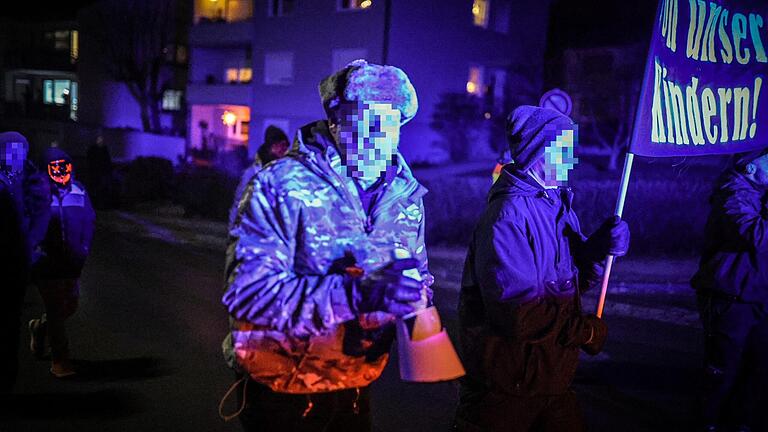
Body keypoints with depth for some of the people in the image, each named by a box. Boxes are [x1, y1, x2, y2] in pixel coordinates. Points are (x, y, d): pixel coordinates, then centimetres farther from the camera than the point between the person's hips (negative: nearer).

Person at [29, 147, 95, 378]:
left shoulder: (79, 192, 3)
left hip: (71, 263, 5)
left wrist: (83, 250, 1)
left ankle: (40, 327, 45)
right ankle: (59, 359, 11)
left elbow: (88, 221, 10)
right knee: (56, 310, -1)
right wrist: (39, 252, -10)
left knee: (70, 306, 14)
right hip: (47, 264, -5)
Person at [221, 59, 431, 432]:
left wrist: (410, 308, -15)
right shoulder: (281, 185, -18)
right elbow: (248, 290, -26)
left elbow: (418, 281, 9)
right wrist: (354, 294, -37)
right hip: (281, 394, -5)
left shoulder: (405, 198, 0)